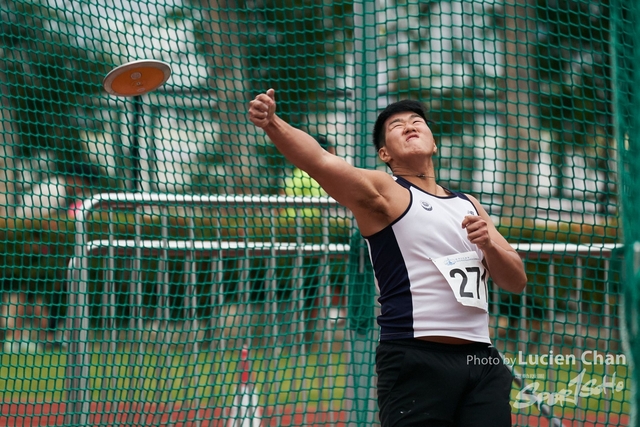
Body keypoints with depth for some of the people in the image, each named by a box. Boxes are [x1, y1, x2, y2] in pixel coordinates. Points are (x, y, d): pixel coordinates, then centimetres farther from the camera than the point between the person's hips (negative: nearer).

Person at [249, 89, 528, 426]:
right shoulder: (383, 193, 2)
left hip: (481, 361, 5)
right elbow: (319, 161, -16)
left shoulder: (468, 206, 21)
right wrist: (272, 123, -34)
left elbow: (516, 281, 19)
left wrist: (490, 244, -1)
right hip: (416, 363, -5)